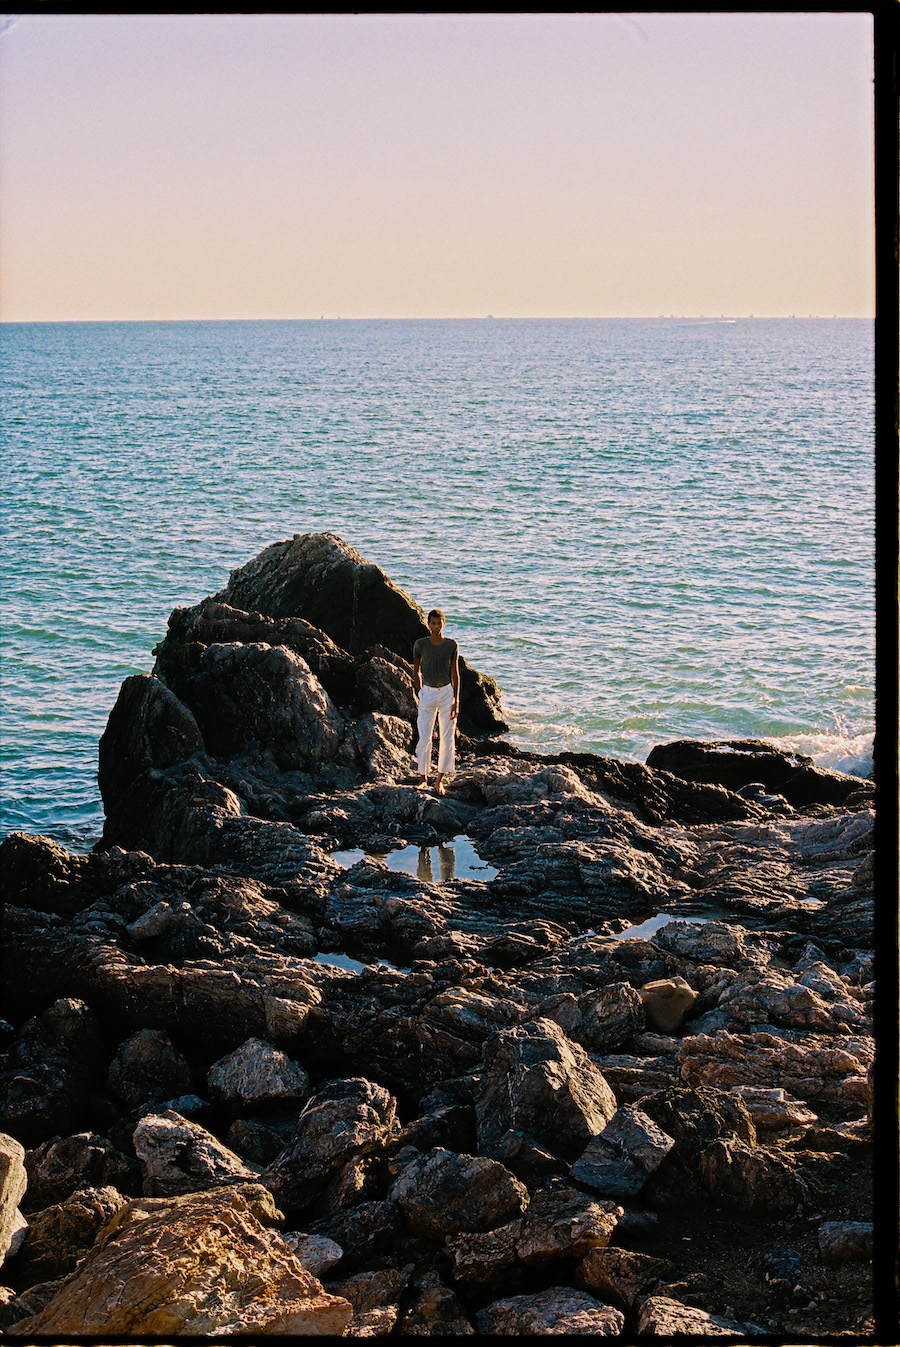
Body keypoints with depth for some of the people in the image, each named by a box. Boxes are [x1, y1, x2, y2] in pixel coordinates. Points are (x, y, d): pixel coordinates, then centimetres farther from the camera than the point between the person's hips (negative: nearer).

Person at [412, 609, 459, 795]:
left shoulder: (452, 645, -2)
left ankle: (440, 779, 13)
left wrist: (456, 700, -2)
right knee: (424, 738, -5)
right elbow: (416, 671, 7)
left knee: (447, 738, 2)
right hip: (428, 694, -1)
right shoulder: (420, 644, -4)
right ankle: (423, 778, 9)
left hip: (447, 693, 1)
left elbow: (455, 674, 2)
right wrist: (420, 693, 0)